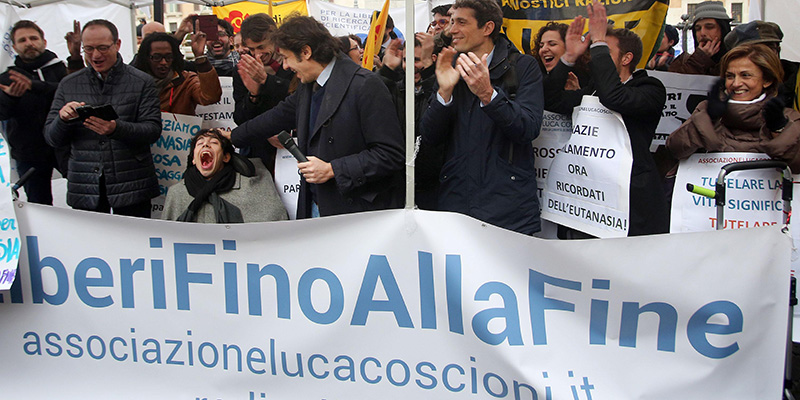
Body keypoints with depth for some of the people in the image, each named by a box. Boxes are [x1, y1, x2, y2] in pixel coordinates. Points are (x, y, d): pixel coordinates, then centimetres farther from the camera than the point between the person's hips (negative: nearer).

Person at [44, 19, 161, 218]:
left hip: (132, 187, -2)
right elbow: (51, 138, 9)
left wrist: (117, 129, -25)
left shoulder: (142, 82, 2)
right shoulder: (68, 85, 10)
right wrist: (63, 119, -13)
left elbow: (153, 130, -7)